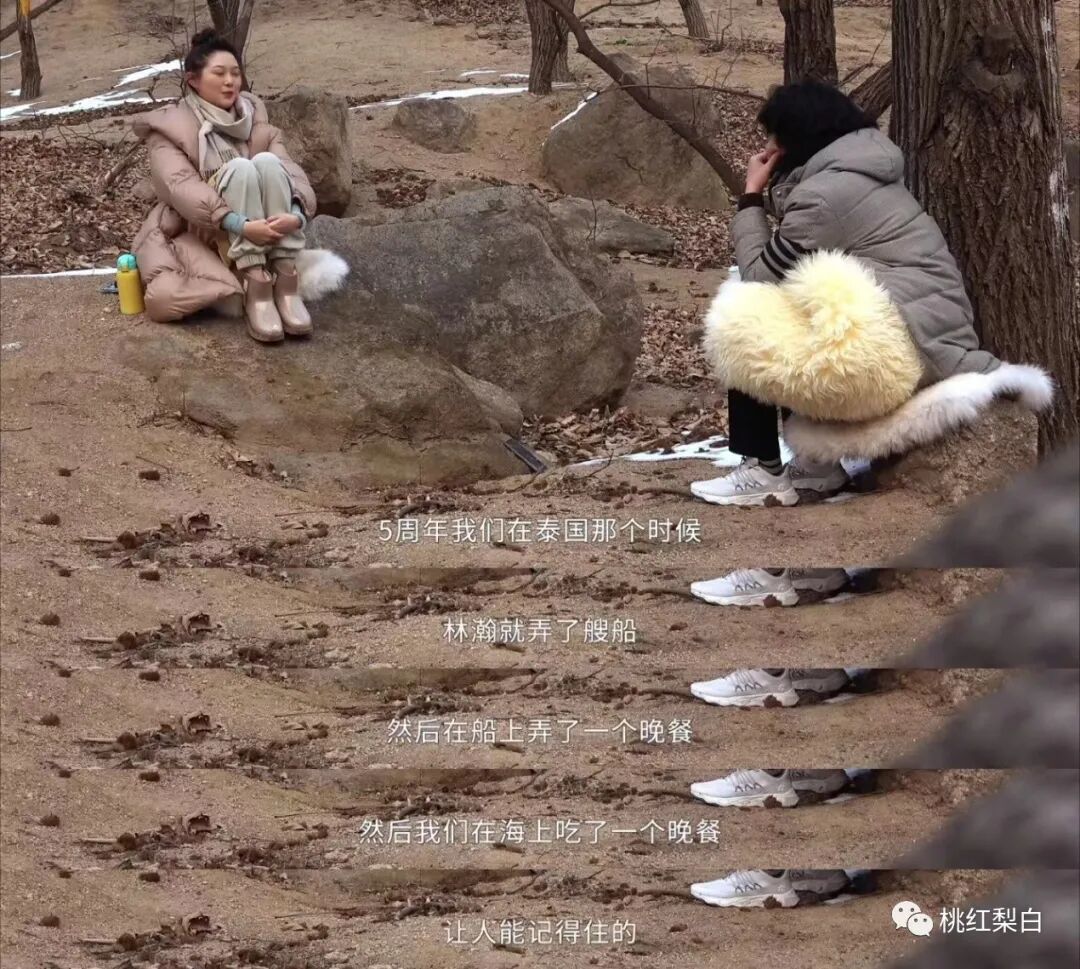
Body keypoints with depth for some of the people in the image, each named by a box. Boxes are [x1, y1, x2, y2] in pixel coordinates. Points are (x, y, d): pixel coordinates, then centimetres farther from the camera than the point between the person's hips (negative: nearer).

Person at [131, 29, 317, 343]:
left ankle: (286, 284, -32)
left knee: (266, 161, -24)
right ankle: (255, 291, -36)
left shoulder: (254, 119, 11)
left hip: (260, 233, 3)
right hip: (200, 236, -3)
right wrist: (240, 225, -34)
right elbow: (182, 187, -19)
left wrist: (295, 215, -27)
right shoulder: (169, 128, -2)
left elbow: (289, 171, -4)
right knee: (240, 168, -28)